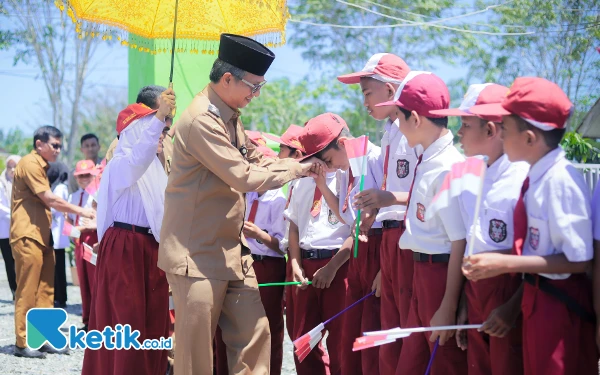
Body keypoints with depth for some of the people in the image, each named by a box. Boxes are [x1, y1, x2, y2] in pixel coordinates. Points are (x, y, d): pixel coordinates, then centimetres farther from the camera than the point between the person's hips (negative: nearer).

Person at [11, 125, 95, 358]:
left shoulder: (40, 166, 20)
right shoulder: (30, 164, -11)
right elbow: (50, 200, -15)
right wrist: (81, 212, -8)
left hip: (41, 236, 10)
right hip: (28, 236, -10)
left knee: (45, 290, 8)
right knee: (27, 291, -7)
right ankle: (23, 343, -3)